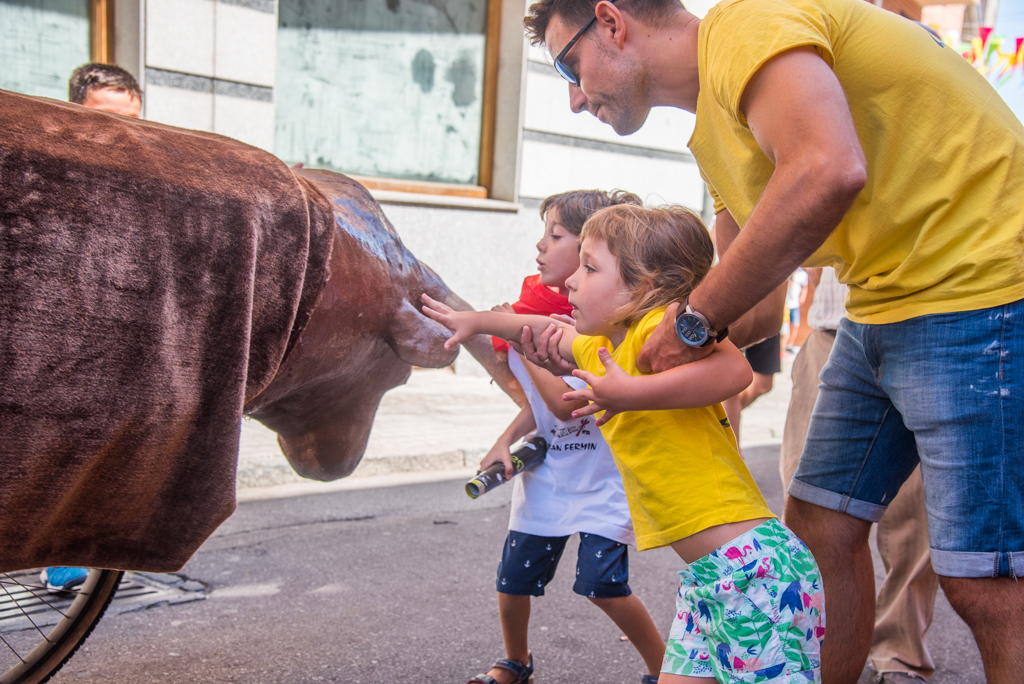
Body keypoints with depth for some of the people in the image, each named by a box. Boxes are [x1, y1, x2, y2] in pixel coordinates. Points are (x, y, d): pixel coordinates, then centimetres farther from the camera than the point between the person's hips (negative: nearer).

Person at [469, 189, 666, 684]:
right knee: (513, 578, 8)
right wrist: (506, 441, -6)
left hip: (600, 478, -6)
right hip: (546, 472, 6)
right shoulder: (536, 310, 1)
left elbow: (567, 404, -26)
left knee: (602, 583, -10)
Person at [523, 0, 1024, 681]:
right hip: (887, 301, 10)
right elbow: (757, 312, 16)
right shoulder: (716, 133, 15)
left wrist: (695, 318, -21)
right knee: (818, 524, 12)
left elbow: (829, 172, -33)